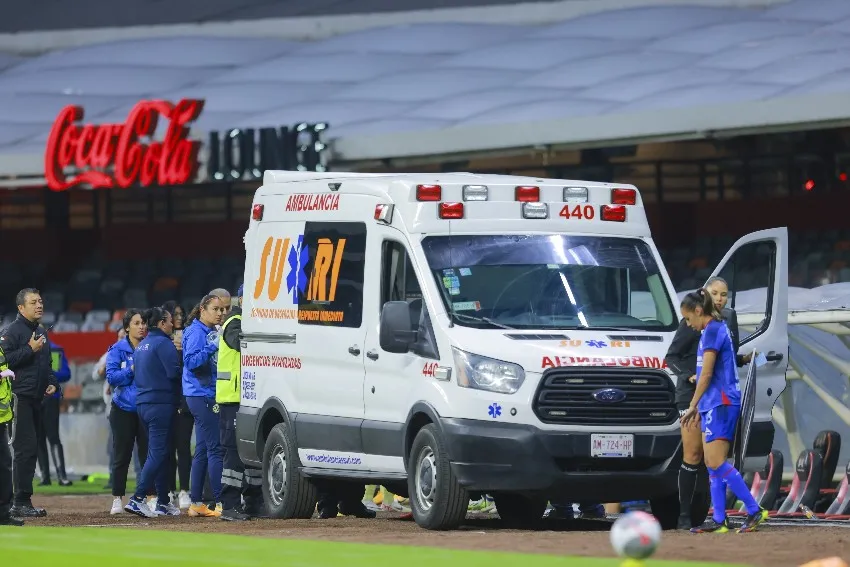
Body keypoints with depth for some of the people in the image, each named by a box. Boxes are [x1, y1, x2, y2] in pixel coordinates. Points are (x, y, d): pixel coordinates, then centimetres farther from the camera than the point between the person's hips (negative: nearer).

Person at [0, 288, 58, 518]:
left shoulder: (42, 332, 19)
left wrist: (51, 382, 13)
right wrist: (30, 349, -19)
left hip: (36, 399, 9)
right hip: (20, 398, -9)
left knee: (31, 449, 9)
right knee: (26, 448, -14)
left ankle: (21, 502, 14)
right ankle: (21, 502, -14)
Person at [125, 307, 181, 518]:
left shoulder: (142, 345, 17)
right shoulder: (163, 343, -11)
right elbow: (174, 372, -19)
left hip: (144, 403, 9)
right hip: (161, 403, -9)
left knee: (161, 453, 14)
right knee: (158, 453, -10)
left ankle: (163, 502, 15)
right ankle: (138, 499, -19)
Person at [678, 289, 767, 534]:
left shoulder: (713, 330, -11)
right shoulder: (718, 329, 19)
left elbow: (706, 374, -14)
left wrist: (692, 406, -8)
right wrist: (699, 407, 22)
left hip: (720, 403, -10)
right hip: (714, 404, 10)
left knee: (716, 462, -15)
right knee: (712, 463, 7)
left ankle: (754, 510, -16)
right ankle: (719, 520, 6)